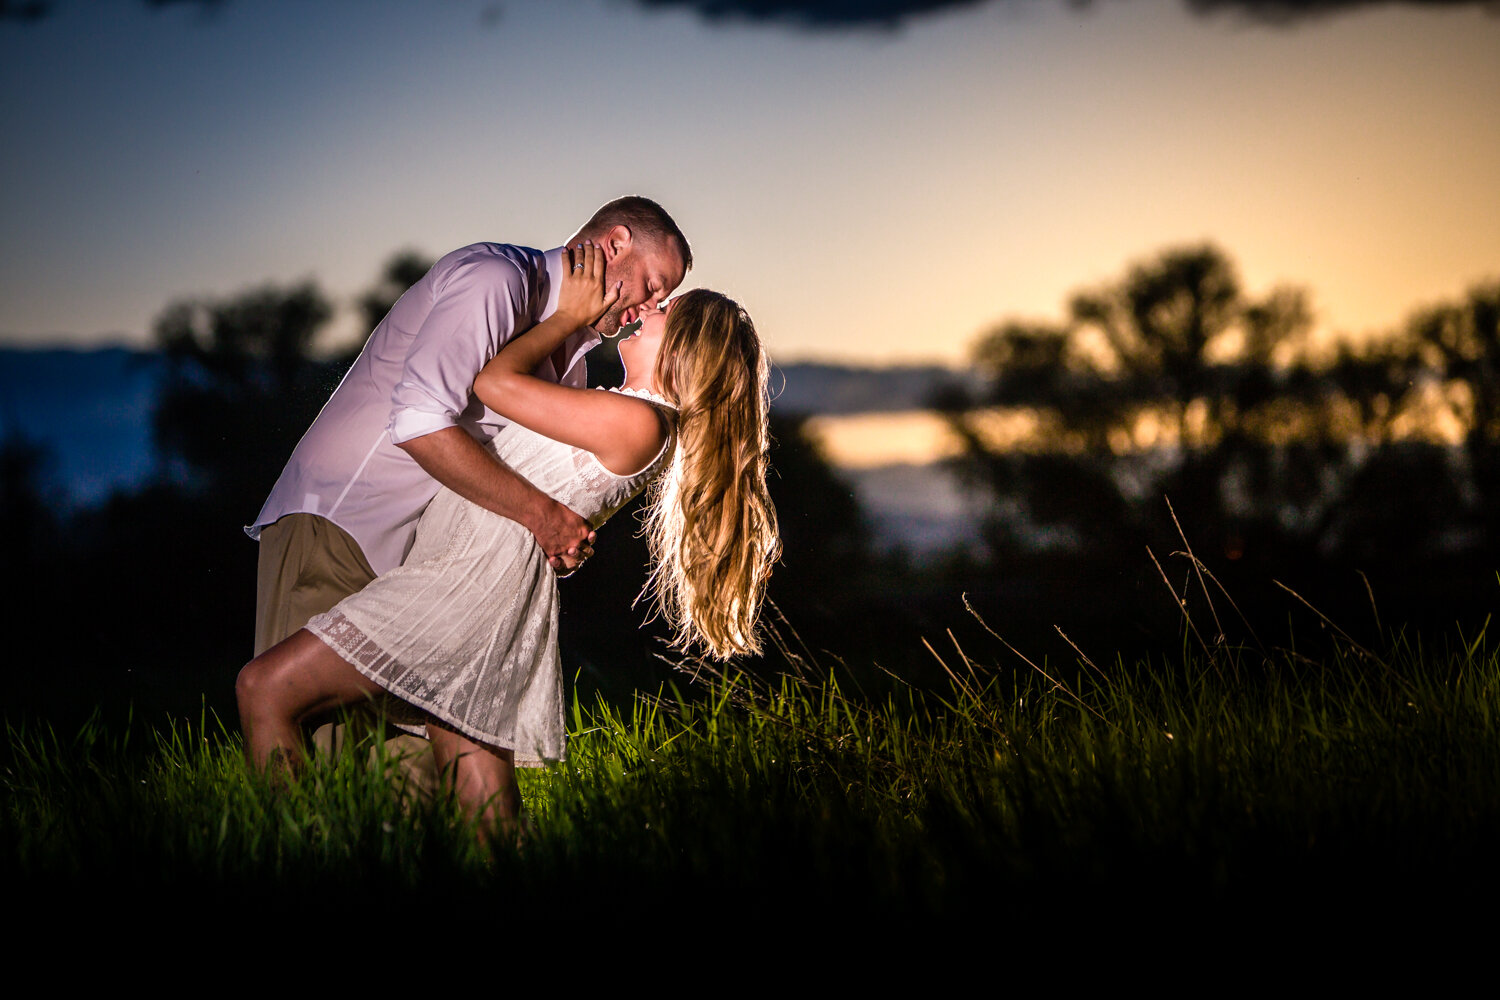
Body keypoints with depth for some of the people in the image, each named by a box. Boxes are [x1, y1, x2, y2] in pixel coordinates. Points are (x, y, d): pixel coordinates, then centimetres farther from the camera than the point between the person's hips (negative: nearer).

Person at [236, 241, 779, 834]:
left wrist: (572, 315, 2)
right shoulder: (623, 412, 20)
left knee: (265, 687, -13)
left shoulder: (639, 422, -12)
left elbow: (495, 383, -9)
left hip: (481, 575, -11)